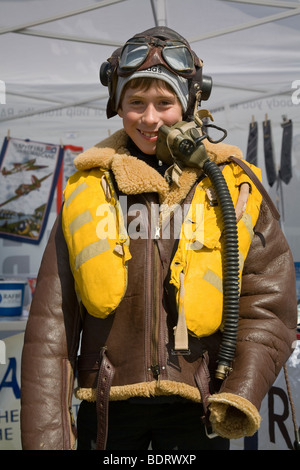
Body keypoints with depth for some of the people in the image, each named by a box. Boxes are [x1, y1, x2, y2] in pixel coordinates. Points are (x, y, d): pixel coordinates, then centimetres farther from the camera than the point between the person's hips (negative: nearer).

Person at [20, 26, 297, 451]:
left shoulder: (235, 187, 2)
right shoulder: (88, 190, 4)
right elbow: (51, 321, 2)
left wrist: (243, 392, -15)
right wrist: (44, 436, -4)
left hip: (195, 410, -1)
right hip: (108, 407, 1)